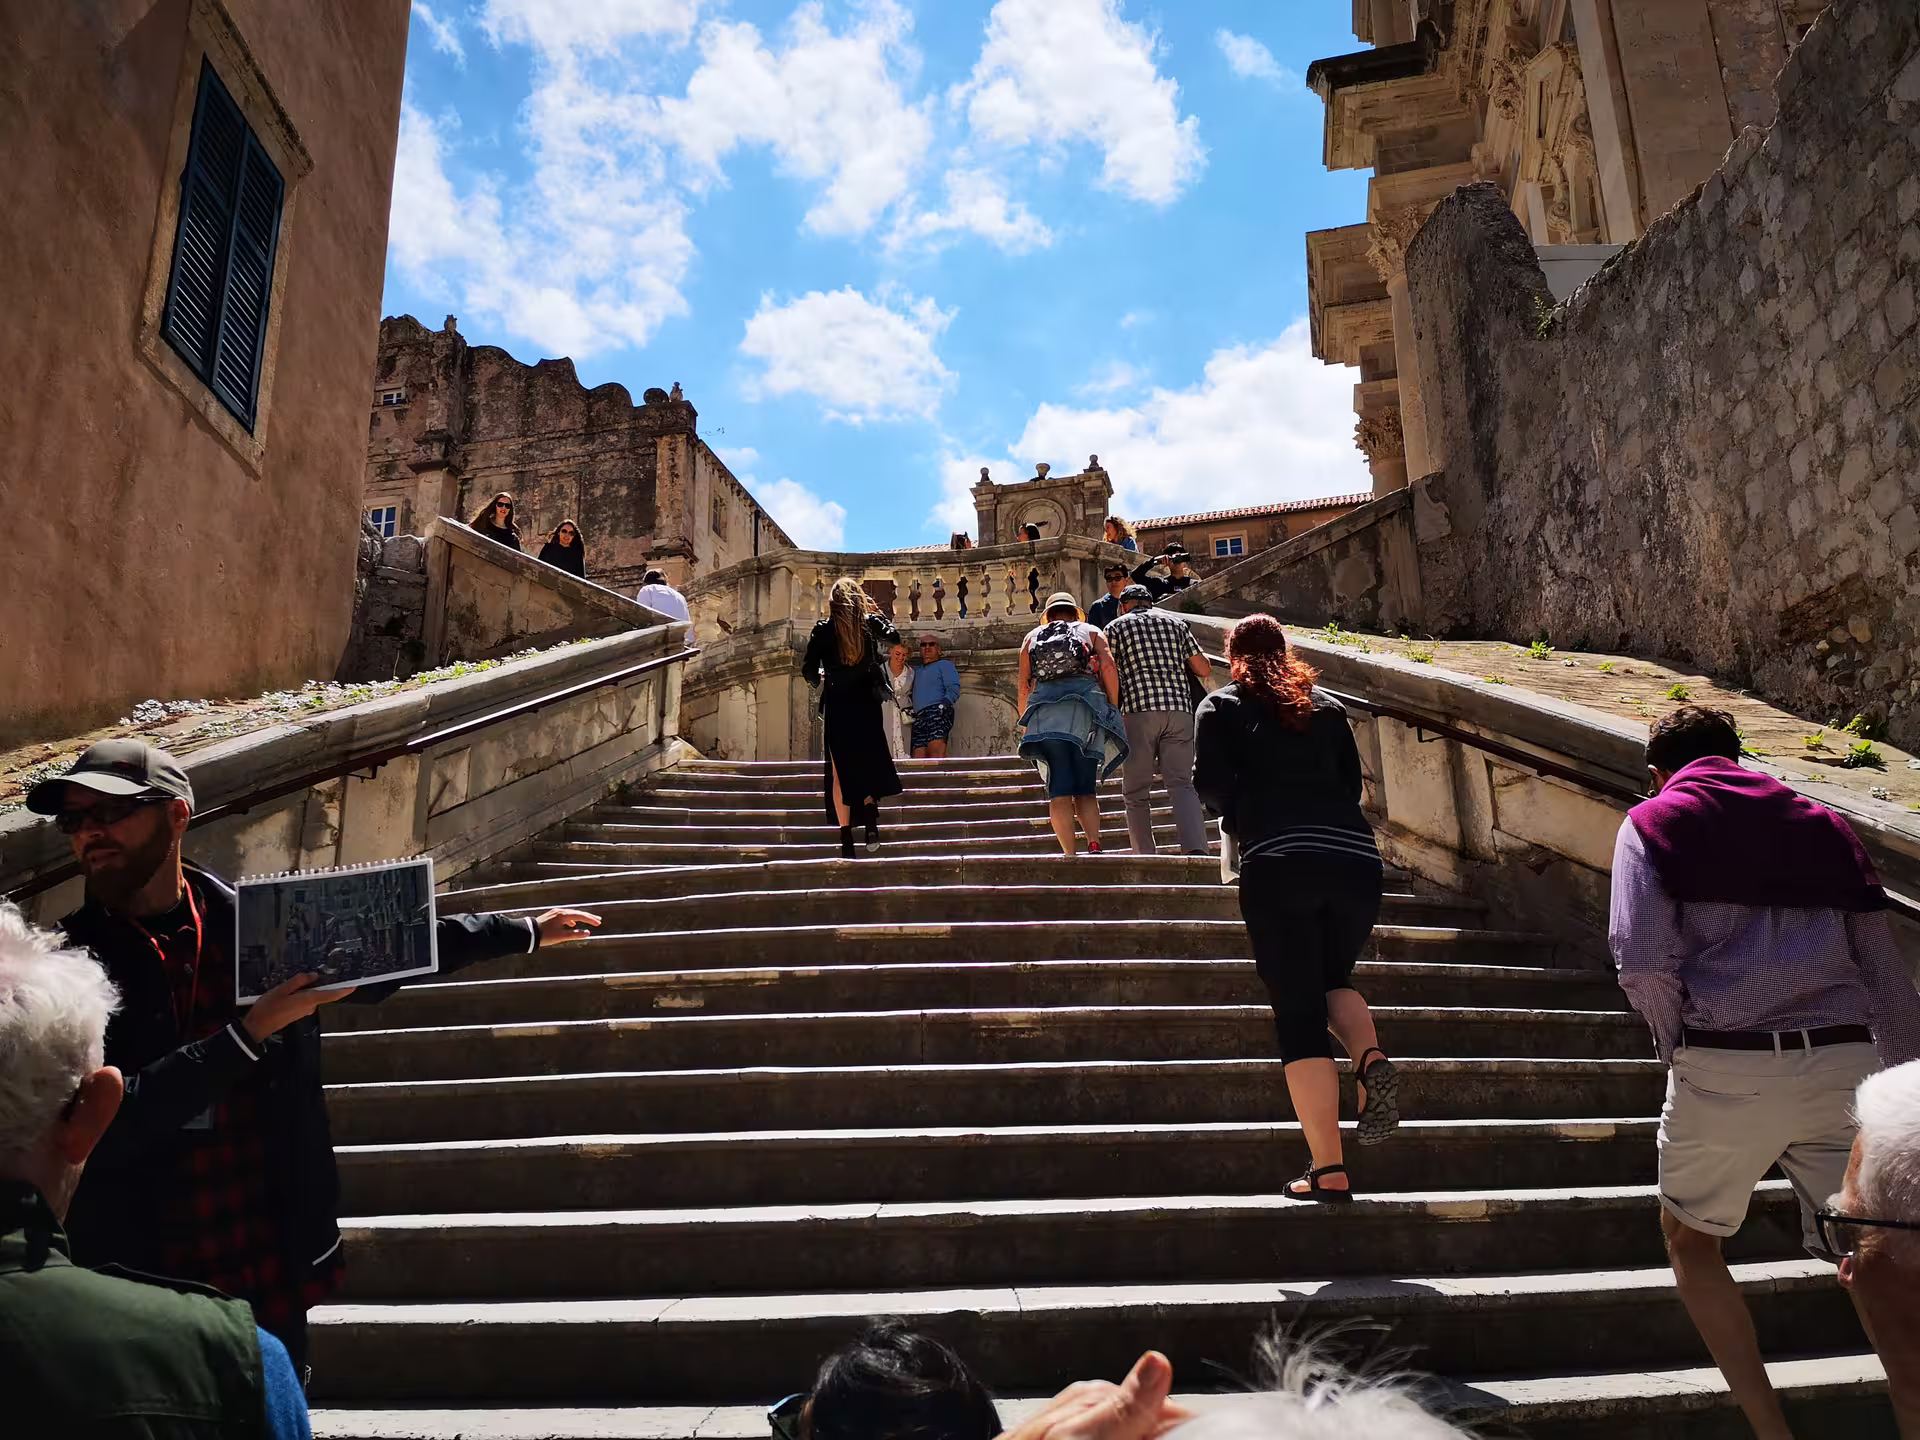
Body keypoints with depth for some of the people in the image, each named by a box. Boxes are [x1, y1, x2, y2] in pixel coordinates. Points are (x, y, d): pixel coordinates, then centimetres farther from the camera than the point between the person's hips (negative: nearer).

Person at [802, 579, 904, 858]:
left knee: (841, 772, 6)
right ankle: (871, 821, -3)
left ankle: (847, 840, 1)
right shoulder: (870, 623, 0)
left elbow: (808, 670, -4)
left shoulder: (823, 629, -4)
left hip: (837, 706, -1)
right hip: (865, 704, 1)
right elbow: (894, 638, 18)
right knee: (867, 764, 17)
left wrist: (820, 678, 17)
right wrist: (877, 614, 21)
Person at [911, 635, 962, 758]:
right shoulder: (917, 671, 34)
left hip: (937, 712, -6)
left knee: (936, 749, -27)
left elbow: (954, 688, -1)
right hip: (919, 717, 6)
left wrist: (944, 703, -19)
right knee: (918, 757, -9)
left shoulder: (944, 665, 14)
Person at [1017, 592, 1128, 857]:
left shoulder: (1032, 636, 27)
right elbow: (1108, 666, 6)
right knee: (1086, 788, 4)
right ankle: (1094, 845, -16)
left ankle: (1069, 854, -15)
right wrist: (1115, 709, 8)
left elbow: (1024, 684, 14)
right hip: (1087, 706, 0)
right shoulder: (1091, 631, 25)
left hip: (1045, 709, 0)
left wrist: (1024, 722, 20)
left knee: (1059, 790, -3)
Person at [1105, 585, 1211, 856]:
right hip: (1180, 710, 2)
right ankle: (1196, 848, -22)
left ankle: (1145, 857, 1)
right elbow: (1204, 670, 16)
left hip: (1139, 711, -2)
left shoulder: (1116, 627, 12)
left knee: (1136, 791, 6)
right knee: (1181, 783, -2)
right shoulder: (1175, 622, 20)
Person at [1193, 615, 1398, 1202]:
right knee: (1333, 977, 24)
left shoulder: (1220, 706, 13)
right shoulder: (1326, 705, 22)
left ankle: (1329, 1172, -5)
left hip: (1277, 861, -3)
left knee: (1298, 1012, 1)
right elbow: (1353, 781, 17)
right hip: (1356, 854, 4)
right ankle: (1370, 1057, -8)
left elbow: (1211, 784, 1)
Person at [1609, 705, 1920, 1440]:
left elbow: (1644, 962, -9)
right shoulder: (1822, 823, 19)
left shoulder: (1652, 822, 5)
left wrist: (1682, 1050, 6)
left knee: (1690, 1238, 18)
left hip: (1728, 1066, -3)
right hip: (1844, 1061, 4)